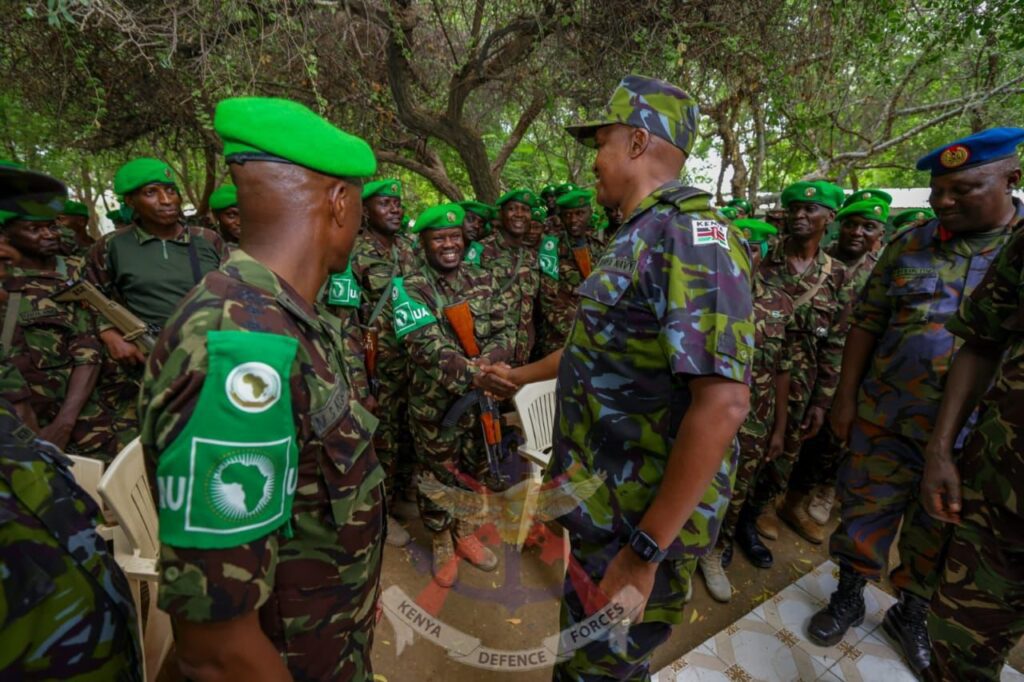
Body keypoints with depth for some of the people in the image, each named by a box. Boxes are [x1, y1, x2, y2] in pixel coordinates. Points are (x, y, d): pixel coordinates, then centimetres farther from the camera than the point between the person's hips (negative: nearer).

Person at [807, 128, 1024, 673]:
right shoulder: (909, 244, 1)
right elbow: (867, 322, 2)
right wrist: (845, 397, -2)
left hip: (974, 432, 0)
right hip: (884, 416, 1)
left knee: (941, 530, 17)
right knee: (865, 512, 12)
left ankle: (912, 614, 39)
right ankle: (849, 596, 34)